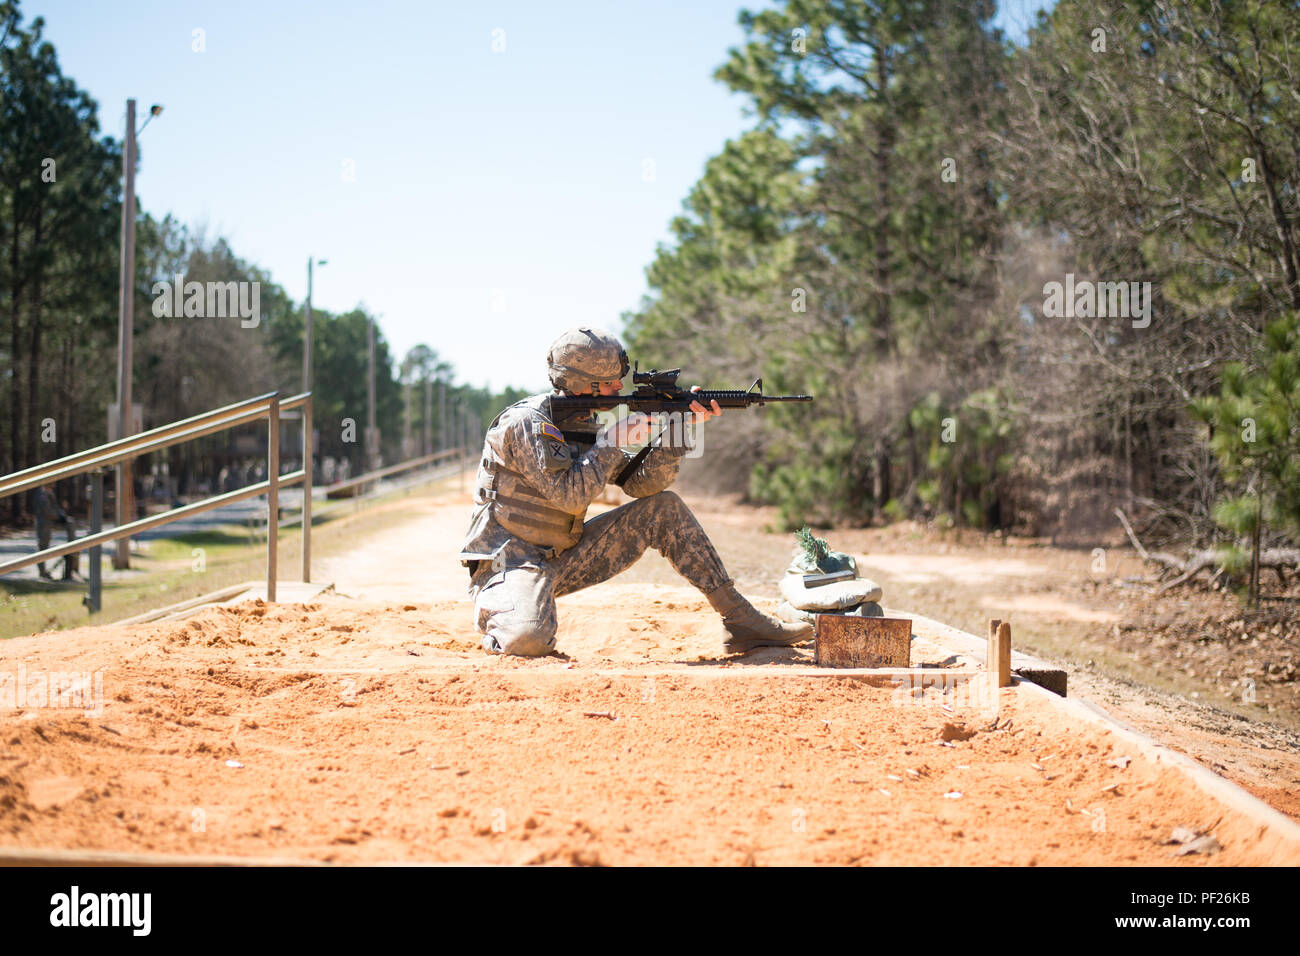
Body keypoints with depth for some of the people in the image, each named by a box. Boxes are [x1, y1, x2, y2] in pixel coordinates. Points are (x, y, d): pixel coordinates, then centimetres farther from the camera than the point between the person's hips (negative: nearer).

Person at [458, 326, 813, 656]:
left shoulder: (585, 425, 8)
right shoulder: (526, 423, -17)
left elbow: (643, 484, 5)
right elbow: (570, 496, -25)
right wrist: (613, 440, -17)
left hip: (562, 559, 8)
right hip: (508, 560, -8)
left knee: (664, 509, -1)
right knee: (529, 640, -39)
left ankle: (741, 621, -1)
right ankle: (497, 617, 1)